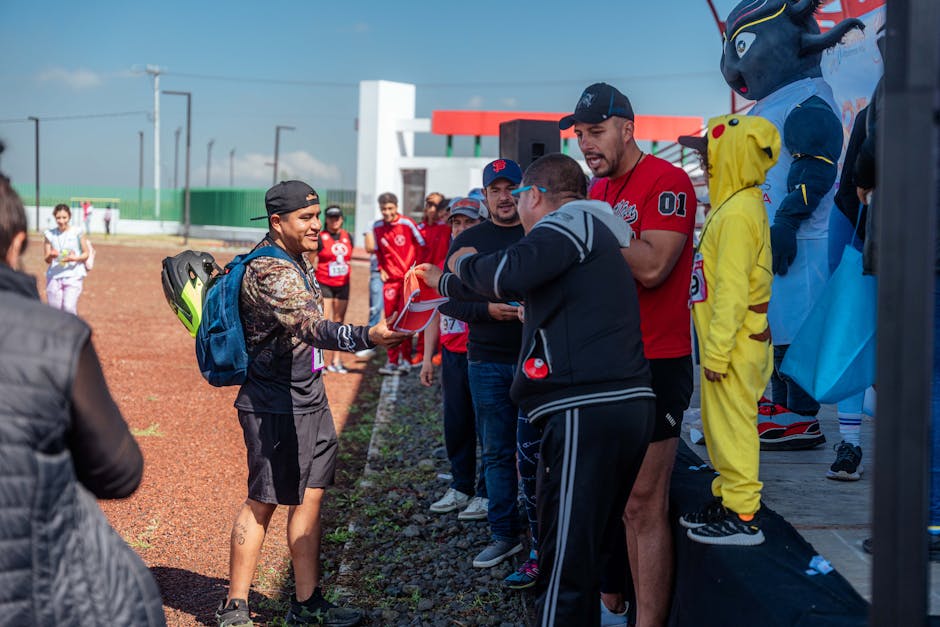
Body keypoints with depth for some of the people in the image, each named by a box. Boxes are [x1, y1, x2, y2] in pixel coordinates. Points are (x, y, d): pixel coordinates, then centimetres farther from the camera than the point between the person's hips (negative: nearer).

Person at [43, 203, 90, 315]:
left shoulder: (78, 232, -2)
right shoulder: (49, 234, 4)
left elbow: (86, 254, 4)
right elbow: (47, 260, 6)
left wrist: (74, 258, -16)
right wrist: (51, 255, -18)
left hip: (74, 275, -3)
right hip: (54, 275, 3)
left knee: (69, 307, -20)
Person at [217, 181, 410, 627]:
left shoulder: (295, 261, 12)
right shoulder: (268, 271, -21)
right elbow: (311, 326, -37)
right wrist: (367, 336, -51)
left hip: (309, 402, 9)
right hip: (275, 408, -9)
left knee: (310, 496, 9)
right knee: (263, 502, 0)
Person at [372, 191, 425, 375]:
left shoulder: (407, 224, -8)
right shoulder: (377, 227, 5)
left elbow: (421, 246, 1)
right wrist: (381, 269, 10)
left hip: (408, 277, -4)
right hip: (390, 278, 4)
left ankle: (406, 359, -2)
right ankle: (392, 361, 10)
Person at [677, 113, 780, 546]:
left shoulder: (738, 213, -18)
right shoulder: (734, 206, 14)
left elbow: (732, 290, -22)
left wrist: (718, 352, -21)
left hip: (735, 346, -10)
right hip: (726, 343, 10)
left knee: (732, 425, -4)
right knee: (719, 424, 17)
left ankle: (743, 517, 3)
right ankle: (726, 499, 28)